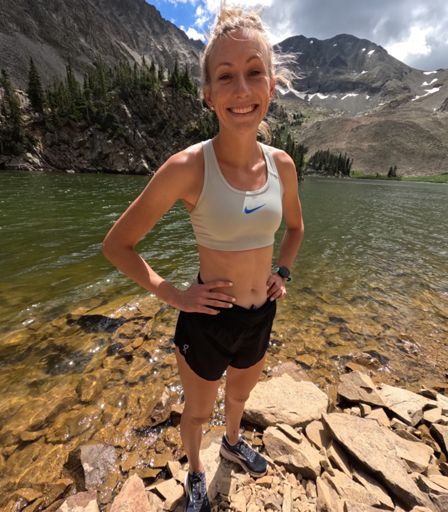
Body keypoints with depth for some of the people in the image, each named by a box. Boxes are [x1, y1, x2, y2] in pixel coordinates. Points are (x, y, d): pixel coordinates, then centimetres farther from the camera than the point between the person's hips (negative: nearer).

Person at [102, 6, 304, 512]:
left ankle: (233, 443, 70)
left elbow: (295, 226, 13)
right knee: (197, 412, 25)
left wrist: (283, 271, 2)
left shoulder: (281, 164, -6)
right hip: (208, 320, -4)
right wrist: (172, 294, -15)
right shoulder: (187, 167, -21)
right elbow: (116, 244, -13)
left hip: (261, 316, 5)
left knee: (240, 394, 34)